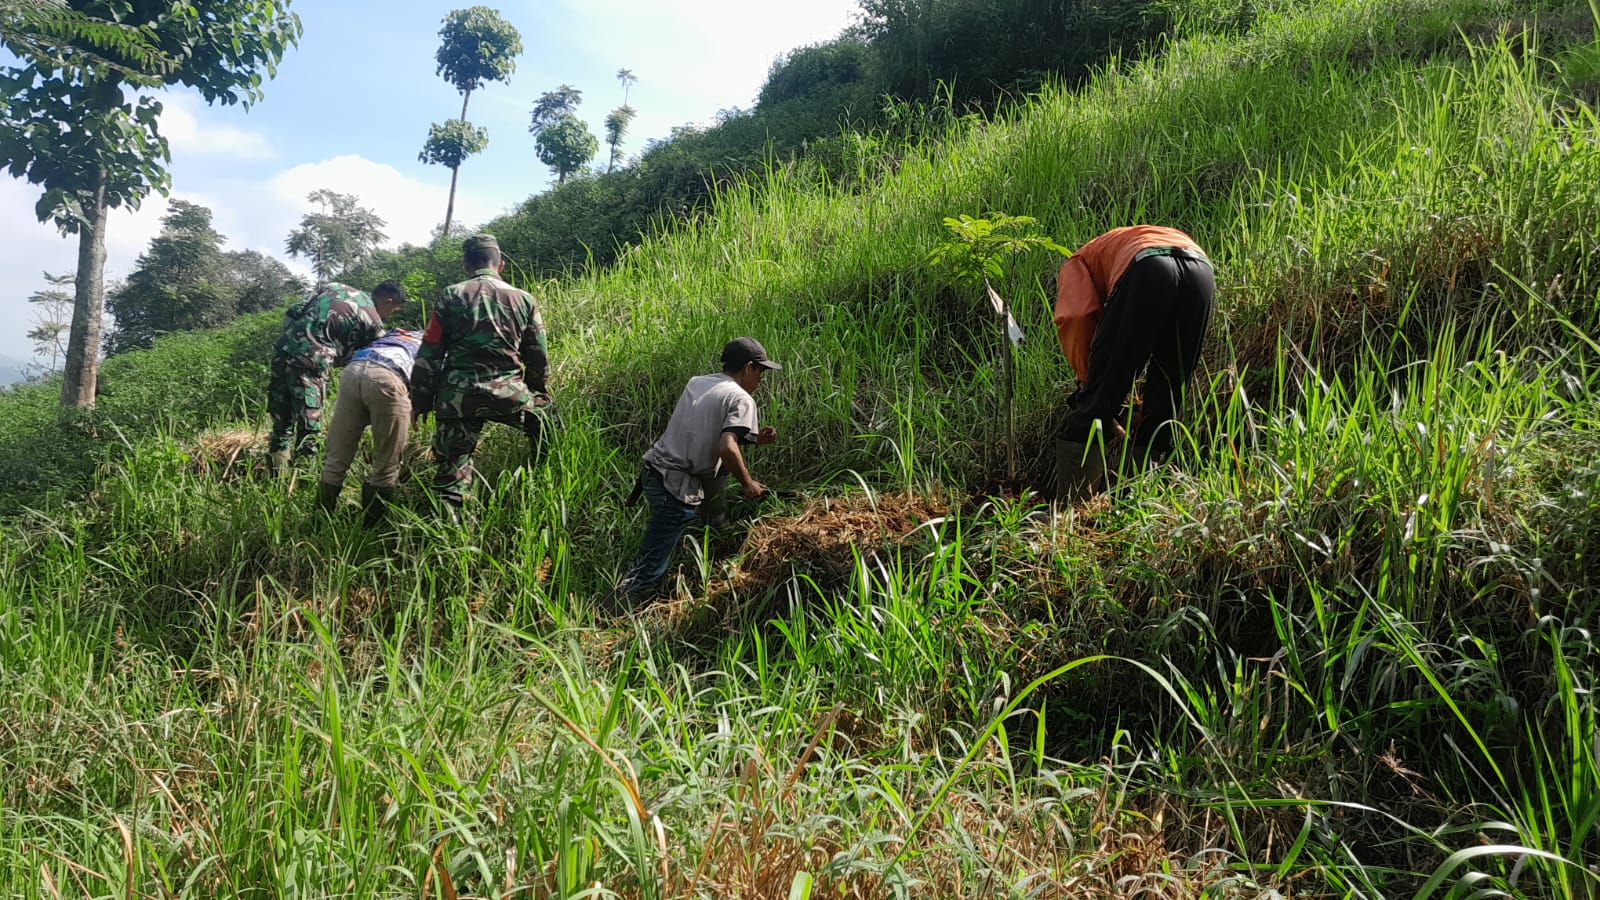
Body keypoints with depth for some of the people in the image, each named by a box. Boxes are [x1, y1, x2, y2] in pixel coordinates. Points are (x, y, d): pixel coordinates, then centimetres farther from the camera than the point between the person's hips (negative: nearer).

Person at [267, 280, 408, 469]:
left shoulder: (335, 286, 18)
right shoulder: (373, 322, 0)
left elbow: (291, 314, 14)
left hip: (282, 350, 7)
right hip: (310, 364, -7)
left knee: (281, 425, 17)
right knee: (309, 430, 3)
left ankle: (278, 473, 24)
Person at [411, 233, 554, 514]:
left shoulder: (452, 296, 5)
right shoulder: (524, 299, 9)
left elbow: (429, 355, 4)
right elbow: (539, 357, 12)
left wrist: (420, 402, 11)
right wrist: (539, 392, 28)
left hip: (458, 396, 0)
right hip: (507, 392, 0)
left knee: (453, 469, 6)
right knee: (545, 413, 29)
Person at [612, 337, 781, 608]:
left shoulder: (696, 382, 13)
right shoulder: (741, 400, -8)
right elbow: (727, 448, -23)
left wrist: (753, 438, 19)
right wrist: (748, 484, -8)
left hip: (653, 470, 8)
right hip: (677, 489, -8)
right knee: (649, 570, -2)